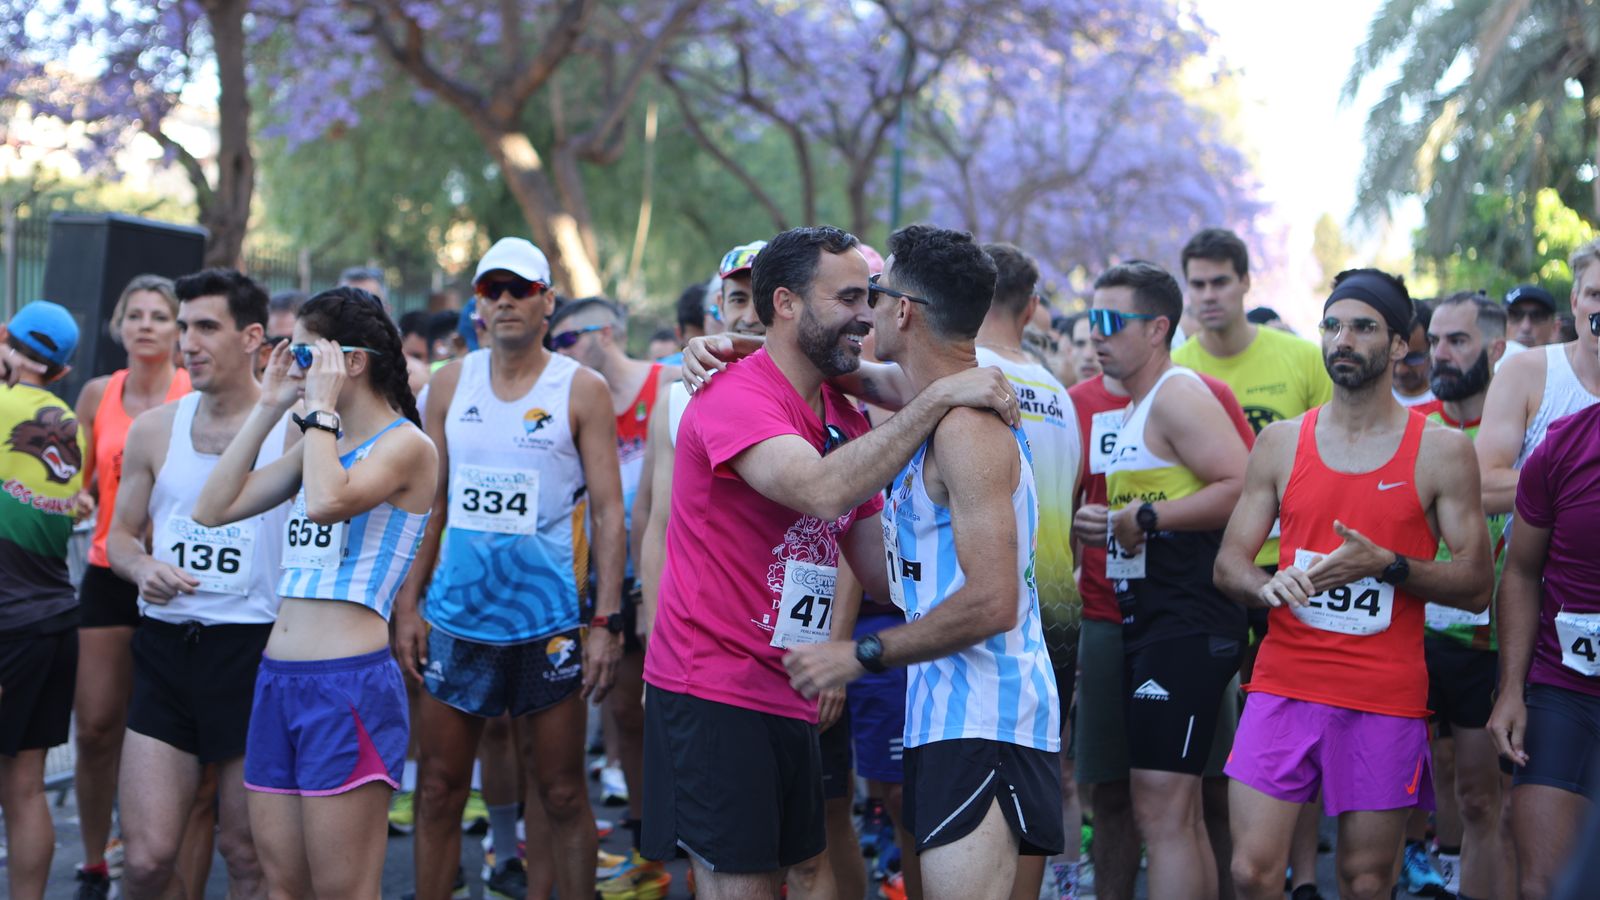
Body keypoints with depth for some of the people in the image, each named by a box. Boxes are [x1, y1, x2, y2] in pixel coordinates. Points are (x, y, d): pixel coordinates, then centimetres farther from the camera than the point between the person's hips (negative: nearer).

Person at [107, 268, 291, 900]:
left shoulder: (295, 429, -3)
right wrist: (143, 569, -4)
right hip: (164, 650, 3)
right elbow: (120, 533, 15)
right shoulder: (154, 430, 9)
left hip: (254, 653, -3)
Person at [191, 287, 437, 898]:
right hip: (277, 679, 8)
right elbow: (214, 509, 12)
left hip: (348, 685, -8)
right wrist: (267, 409, 11)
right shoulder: (317, 442, 17)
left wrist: (321, 407, -12)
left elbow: (327, 502, -26)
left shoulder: (405, 444, -7)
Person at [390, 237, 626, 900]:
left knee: (561, 796, 4)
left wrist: (607, 621, -12)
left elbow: (608, 511, -5)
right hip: (456, 617, 3)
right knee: (438, 790, 7)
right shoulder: (450, 385, 7)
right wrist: (407, 603, 3)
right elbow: (429, 502, 10)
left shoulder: (581, 391, -3)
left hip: (546, 624, -3)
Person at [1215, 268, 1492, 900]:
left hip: (1386, 696, -1)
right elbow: (1228, 562, 10)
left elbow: (1476, 586, 0)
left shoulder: (1441, 451, 2)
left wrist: (1385, 564, -16)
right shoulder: (1280, 443, 9)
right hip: (1285, 682, 2)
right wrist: (1269, 583, -13)